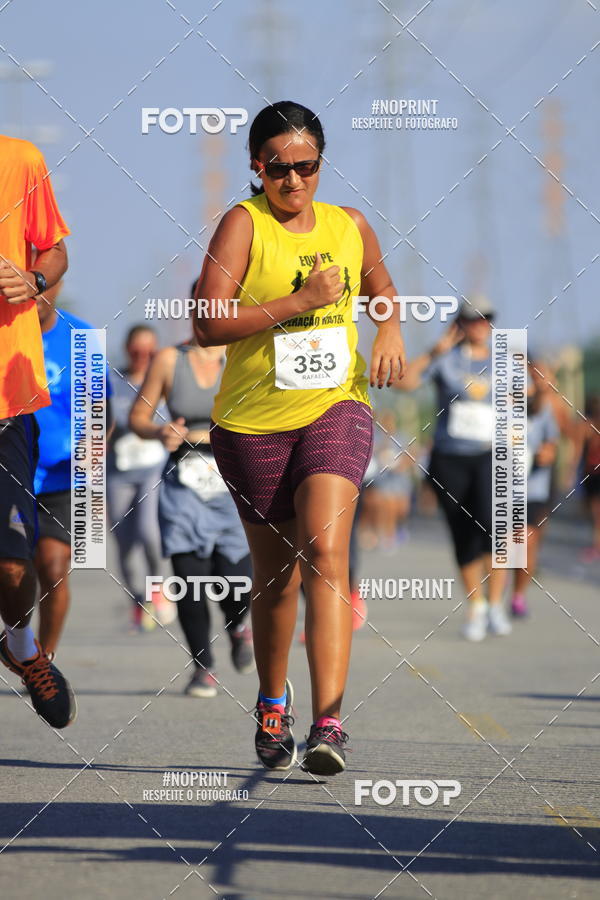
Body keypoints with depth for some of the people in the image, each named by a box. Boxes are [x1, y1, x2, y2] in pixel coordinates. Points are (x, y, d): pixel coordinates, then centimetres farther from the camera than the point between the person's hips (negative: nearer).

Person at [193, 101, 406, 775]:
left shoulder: (350, 226, 7)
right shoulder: (243, 224, -7)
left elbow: (378, 283, 29)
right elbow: (207, 323, -17)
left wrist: (390, 326, 7)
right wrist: (298, 302, -22)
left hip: (336, 409, 1)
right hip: (253, 420, -1)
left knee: (324, 549, -19)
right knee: (275, 569, 11)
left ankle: (328, 723, -28)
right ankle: (272, 706, 36)